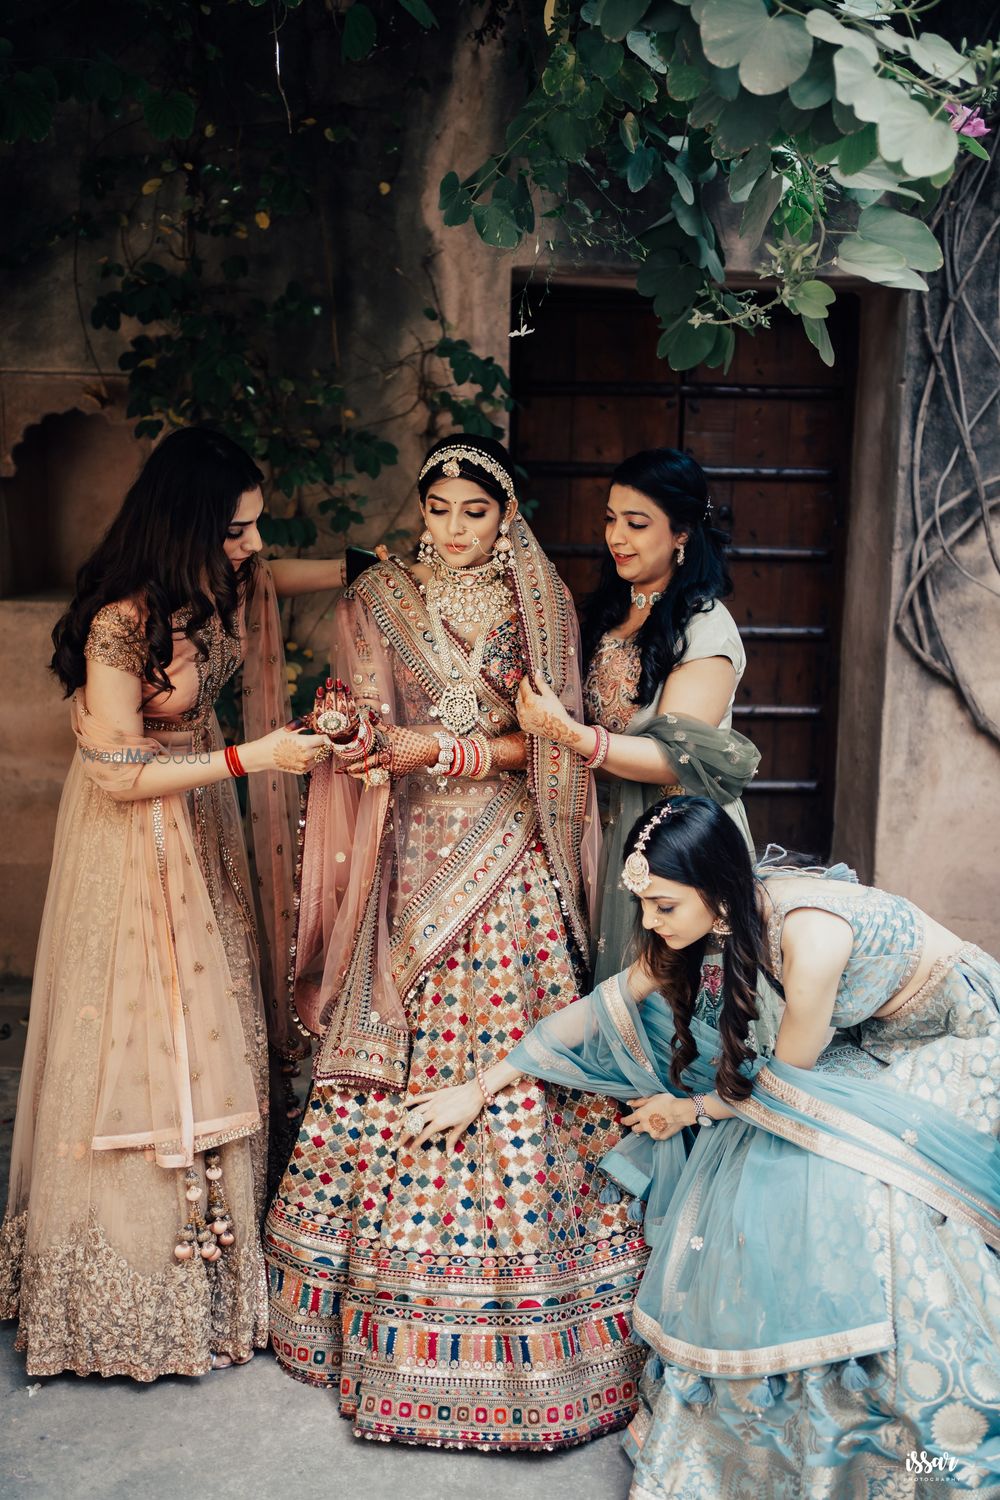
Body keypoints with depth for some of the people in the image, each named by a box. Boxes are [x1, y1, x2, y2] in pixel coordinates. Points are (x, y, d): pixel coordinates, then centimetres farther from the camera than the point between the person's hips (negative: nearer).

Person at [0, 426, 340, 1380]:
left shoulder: (220, 584, -3)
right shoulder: (121, 621, -25)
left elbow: (291, 574, 20)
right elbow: (119, 774, -22)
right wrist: (250, 758, -24)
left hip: (203, 830, 8)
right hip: (137, 845, -8)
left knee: (212, 1035, 14)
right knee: (144, 1047, 3)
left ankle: (211, 1251, 32)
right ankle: (140, 1278, 22)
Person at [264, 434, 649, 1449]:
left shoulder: (536, 606, 6)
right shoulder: (377, 599, 8)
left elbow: (546, 742, -1)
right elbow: (368, 719, 0)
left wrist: (440, 746, -14)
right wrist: (353, 727, -24)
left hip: (505, 864, 0)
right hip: (408, 860, 1)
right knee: (396, 1058, 3)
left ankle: (516, 1306, 16)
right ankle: (383, 1296, 20)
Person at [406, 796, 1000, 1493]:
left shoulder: (809, 935, -37)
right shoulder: (723, 909, -15)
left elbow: (786, 1078, -21)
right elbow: (608, 1003, -7)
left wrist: (694, 1108, -4)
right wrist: (484, 1084, -4)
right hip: (858, 1045, 6)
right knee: (751, 1167, -10)